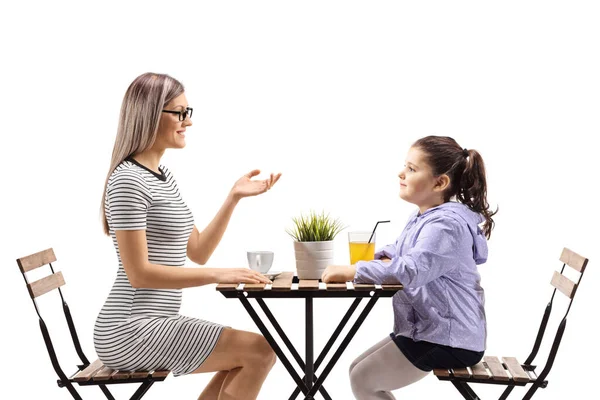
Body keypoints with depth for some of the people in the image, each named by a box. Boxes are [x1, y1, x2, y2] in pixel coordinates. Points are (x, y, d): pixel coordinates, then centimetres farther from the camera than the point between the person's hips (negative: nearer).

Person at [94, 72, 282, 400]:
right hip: (130, 331, -10)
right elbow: (139, 273, -20)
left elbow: (197, 252, 14)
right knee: (260, 351, -13)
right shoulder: (128, 180, -15)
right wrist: (218, 275, -21)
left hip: (154, 324, 10)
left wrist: (234, 198, 7)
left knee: (244, 359, 16)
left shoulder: (162, 176, 14)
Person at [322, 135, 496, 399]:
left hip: (449, 339, -10)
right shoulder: (423, 217, 12)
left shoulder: (446, 224, -23)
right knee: (359, 370, 16)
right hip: (430, 328, 10)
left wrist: (351, 272, -29)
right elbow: (398, 251, 21)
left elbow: (410, 271, -36)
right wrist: (384, 260, -5)